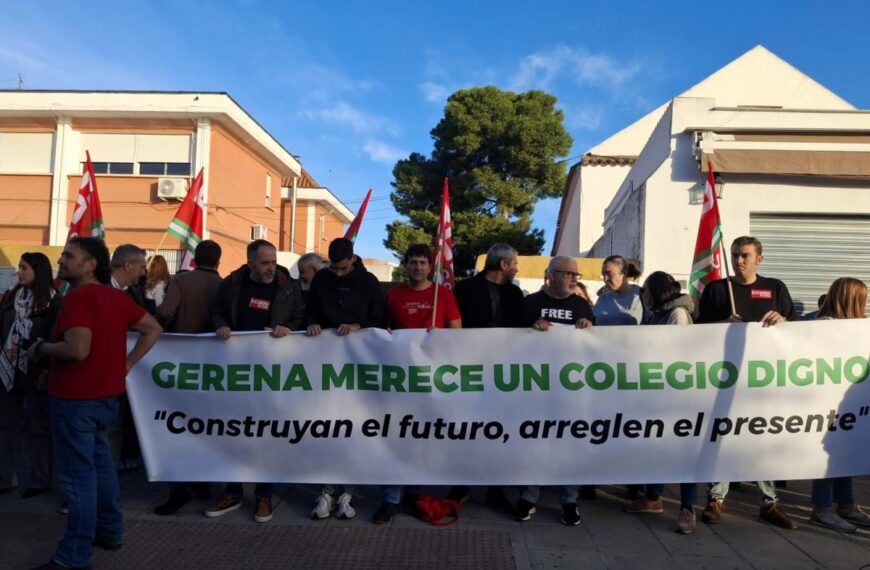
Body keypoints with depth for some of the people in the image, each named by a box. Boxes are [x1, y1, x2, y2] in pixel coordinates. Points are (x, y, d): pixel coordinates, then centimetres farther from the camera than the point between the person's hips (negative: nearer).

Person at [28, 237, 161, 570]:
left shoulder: (77, 297, -18)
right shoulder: (117, 296, 7)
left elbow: (77, 350, -29)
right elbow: (153, 329, 13)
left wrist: (40, 348, -10)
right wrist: (126, 364, 10)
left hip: (76, 398, -9)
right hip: (106, 394, 9)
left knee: (77, 474, 0)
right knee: (99, 462, 21)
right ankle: (109, 531, 33)